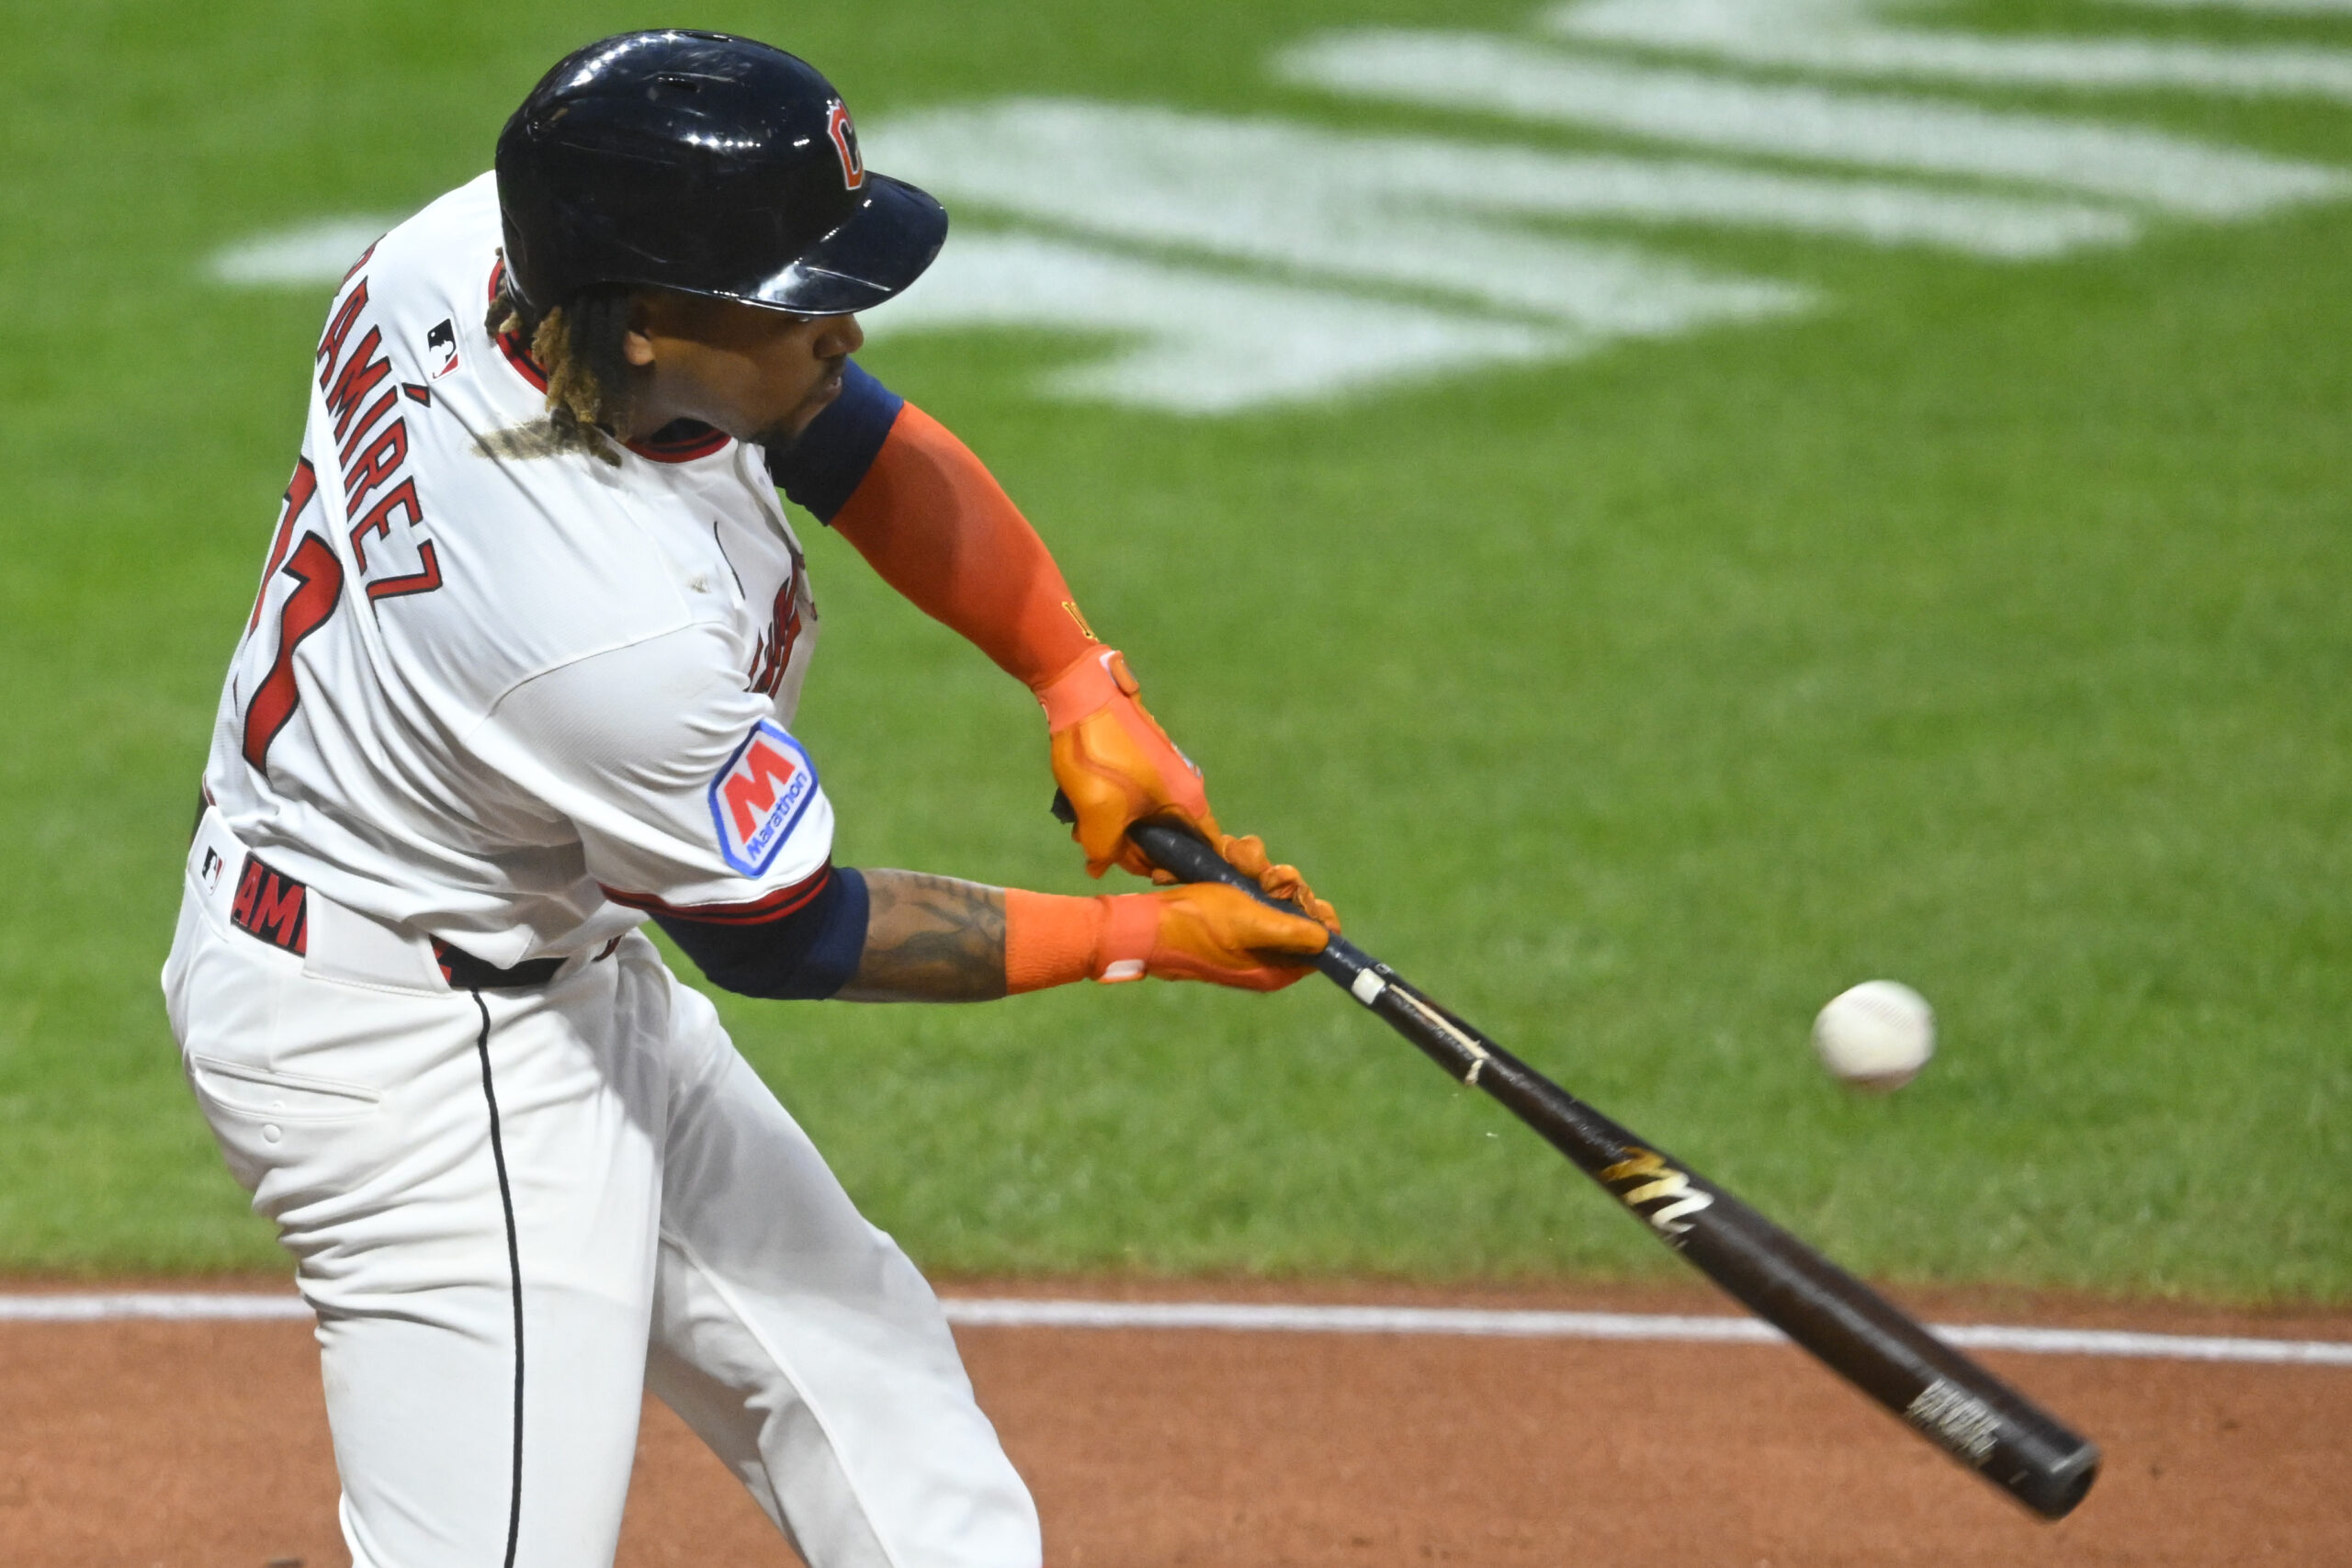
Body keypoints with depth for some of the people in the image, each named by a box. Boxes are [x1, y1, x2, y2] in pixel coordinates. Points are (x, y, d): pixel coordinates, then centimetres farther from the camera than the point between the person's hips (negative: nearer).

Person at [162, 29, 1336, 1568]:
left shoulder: (486, 244, -16)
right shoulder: (619, 630, -37)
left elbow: (856, 440, 0)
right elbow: (780, 934, -19)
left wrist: (1084, 688, -8)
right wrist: (1149, 939, -10)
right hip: (419, 1058, -10)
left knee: (839, 1339, 21)